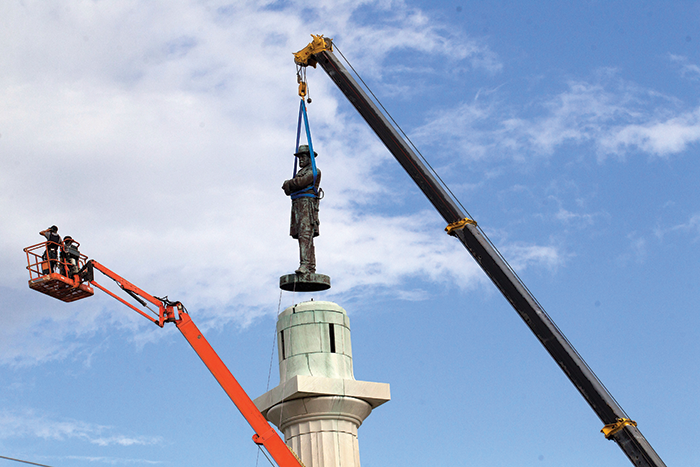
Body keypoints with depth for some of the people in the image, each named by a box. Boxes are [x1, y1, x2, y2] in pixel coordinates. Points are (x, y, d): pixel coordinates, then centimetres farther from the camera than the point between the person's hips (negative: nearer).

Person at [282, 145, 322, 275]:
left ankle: (305, 265, -31)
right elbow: (287, 190, 20)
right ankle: (311, 267, -2)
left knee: (305, 235, -20)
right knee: (303, 237, 1)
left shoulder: (314, 171, 3)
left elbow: (300, 182, -12)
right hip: (297, 205, 9)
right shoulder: (300, 173, 30)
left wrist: (289, 183, 5)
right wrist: (289, 186, -2)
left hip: (308, 205, -9)